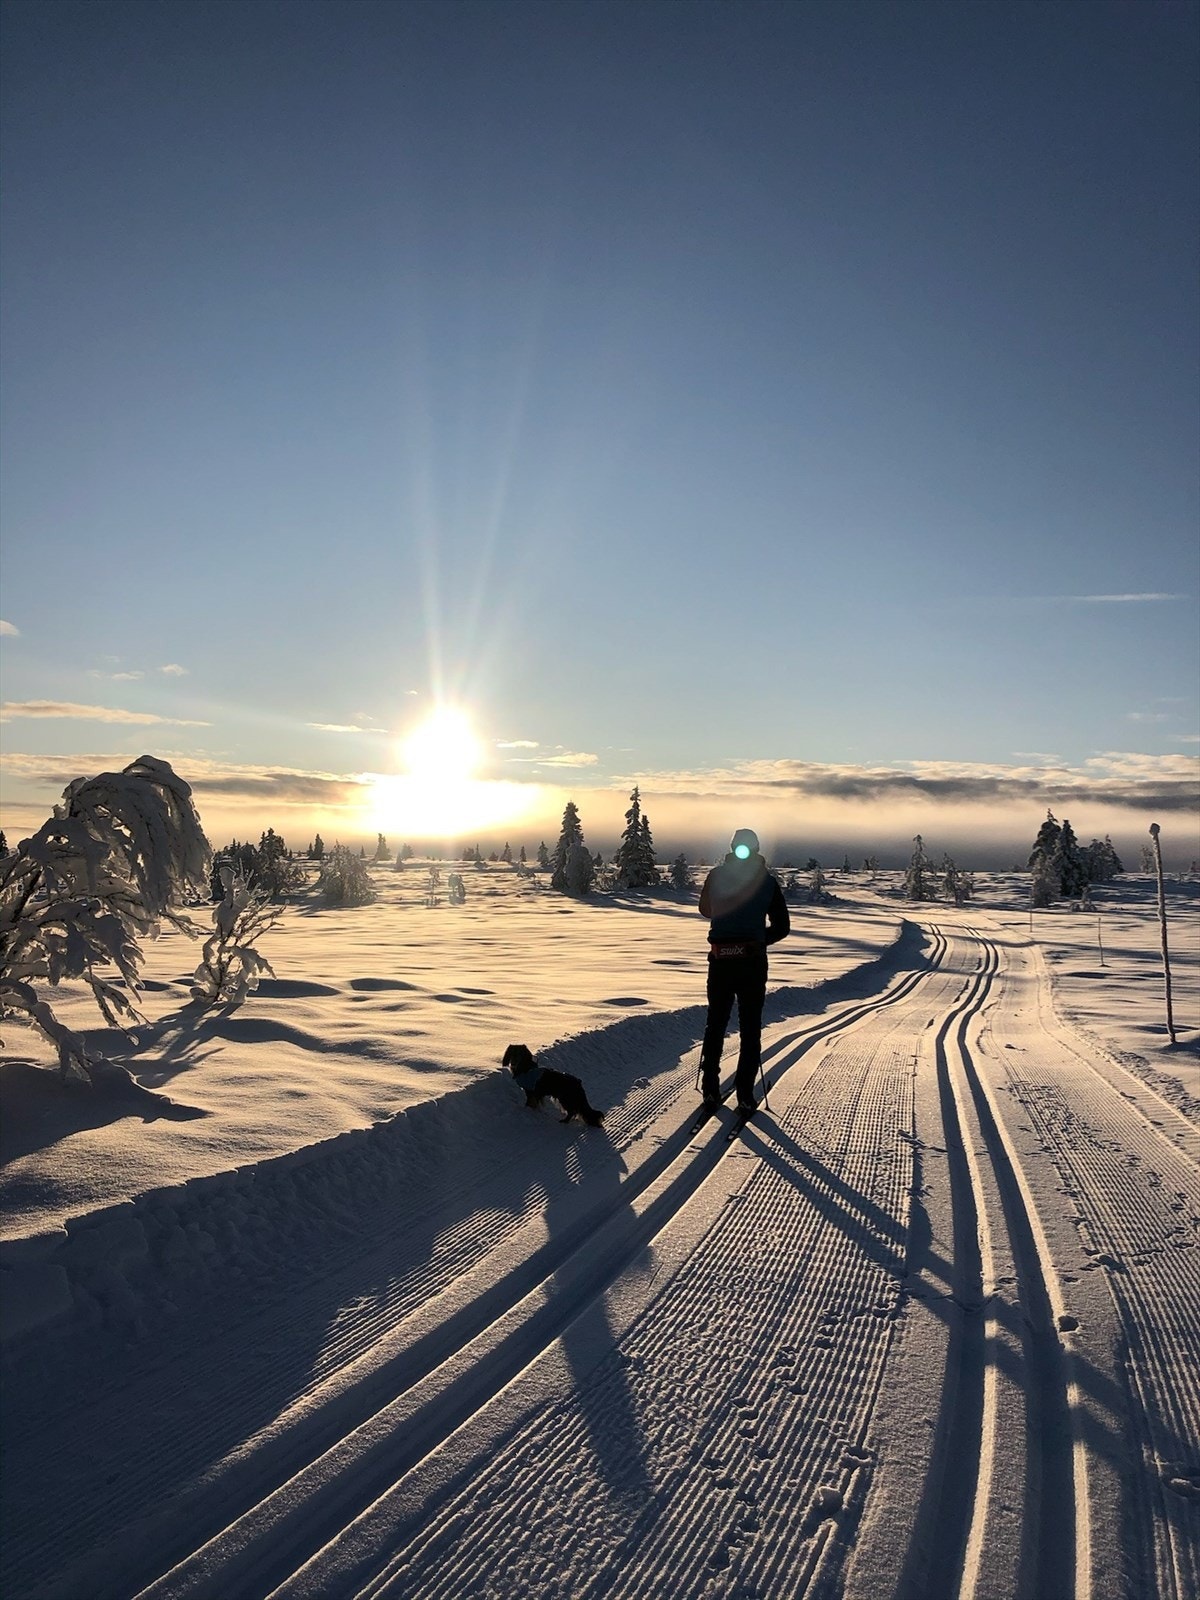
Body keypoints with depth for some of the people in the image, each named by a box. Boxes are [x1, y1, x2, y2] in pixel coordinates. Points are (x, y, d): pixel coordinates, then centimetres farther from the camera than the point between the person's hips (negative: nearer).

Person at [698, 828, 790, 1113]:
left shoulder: (717, 875, 1)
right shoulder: (767, 880, 0)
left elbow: (705, 909, 17)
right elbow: (782, 927, 3)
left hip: (720, 960, 1)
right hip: (753, 961, -1)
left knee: (716, 1022, 16)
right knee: (750, 1028, 6)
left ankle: (710, 1088, 17)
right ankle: (745, 1095, 3)